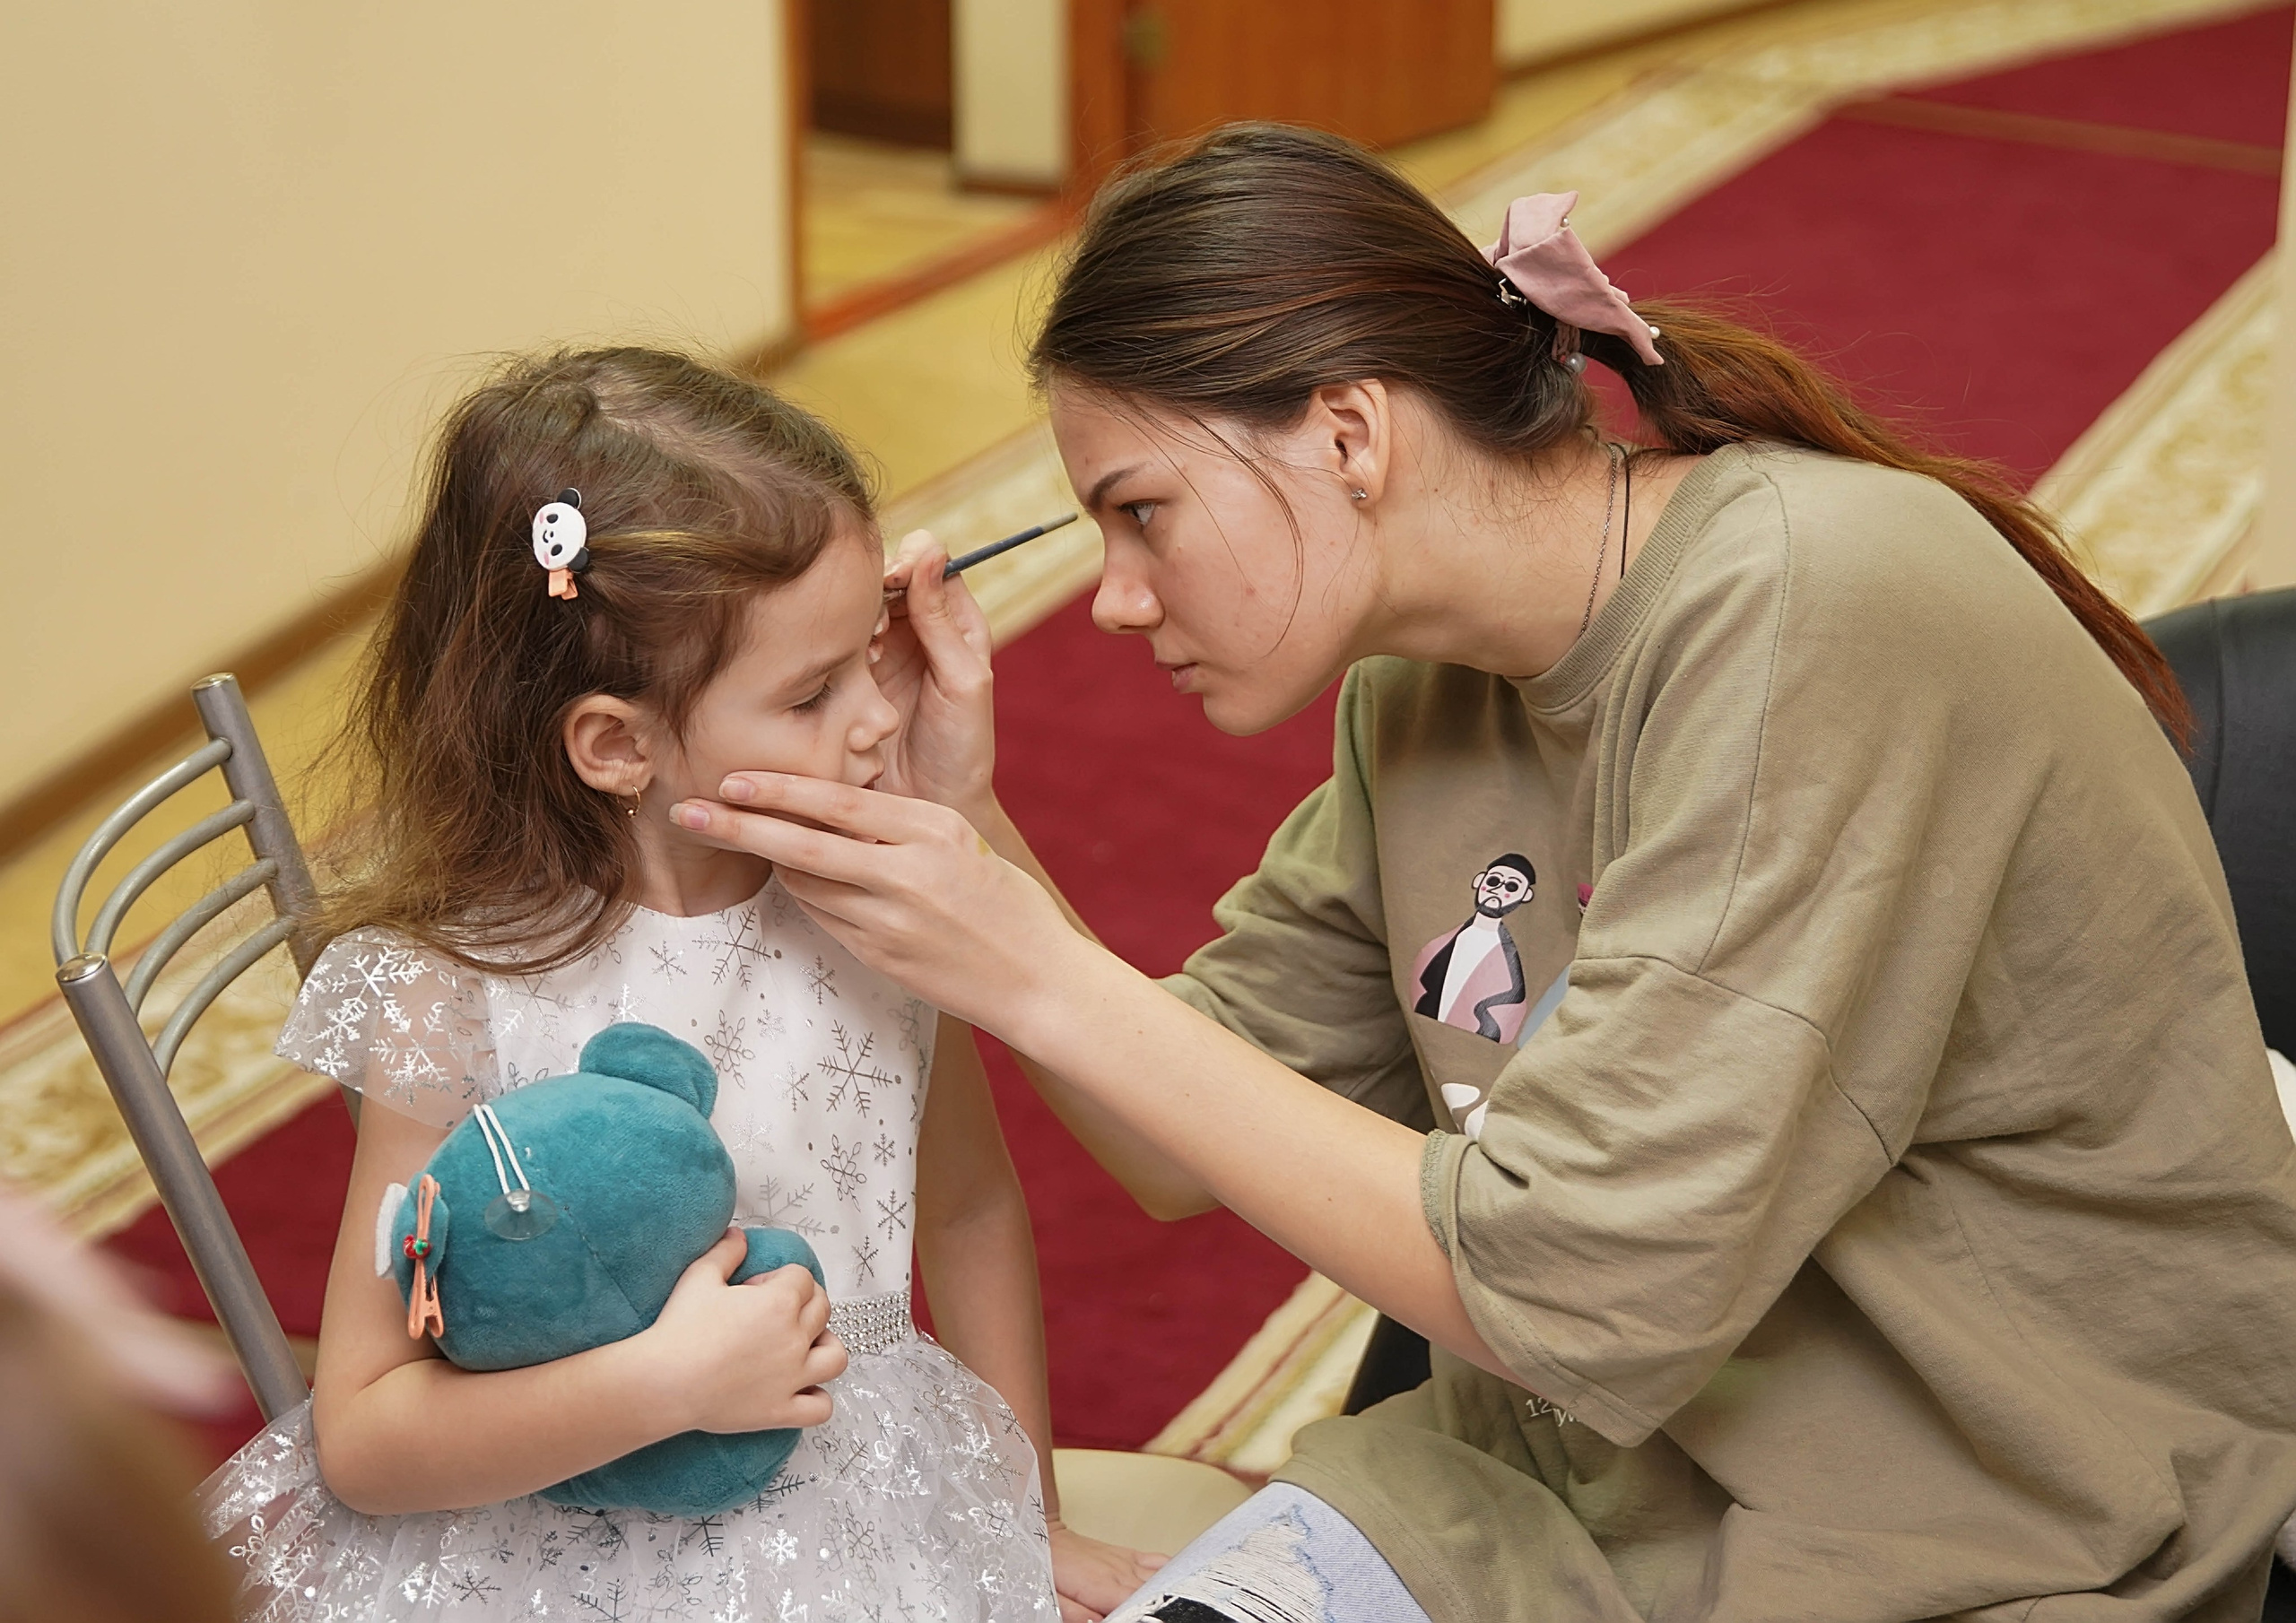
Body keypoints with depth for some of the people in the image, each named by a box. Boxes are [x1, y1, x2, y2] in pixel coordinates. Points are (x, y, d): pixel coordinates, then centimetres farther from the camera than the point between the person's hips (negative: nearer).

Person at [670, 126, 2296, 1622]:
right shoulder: (1429, 679, 2)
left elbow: (1574, 1293, -24)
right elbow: (1199, 1154, 7)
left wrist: (1049, 981, -19)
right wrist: (968, 830, -7)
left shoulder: (1815, 622, -23)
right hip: (1582, 1467, 7)